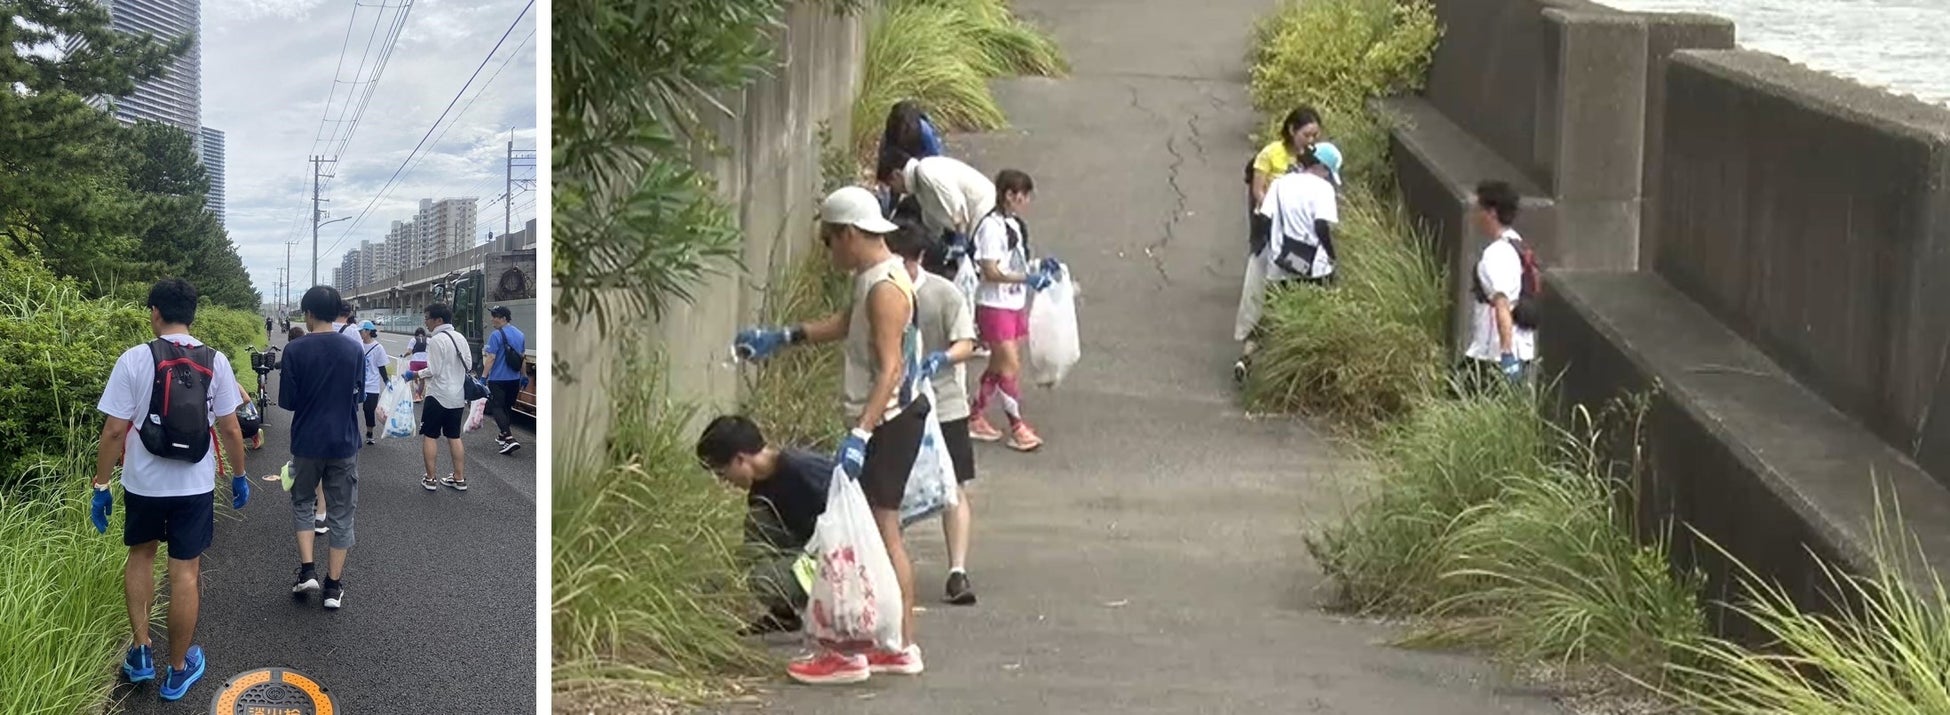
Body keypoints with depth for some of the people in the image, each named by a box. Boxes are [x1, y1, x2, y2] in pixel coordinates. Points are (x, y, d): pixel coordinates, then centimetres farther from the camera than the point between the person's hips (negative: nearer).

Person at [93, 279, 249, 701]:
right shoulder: (215, 362, -5)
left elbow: (114, 431, -11)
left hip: (143, 484, -1)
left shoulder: (134, 360, -12)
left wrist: (101, 487, -2)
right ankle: (178, 669, 17)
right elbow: (230, 429, -1)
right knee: (185, 572, 8)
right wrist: (239, 476, 13)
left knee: (141, 555, 23)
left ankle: (141, 651, 19)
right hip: (195, 486, 1)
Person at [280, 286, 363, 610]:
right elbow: (360, 395, 6)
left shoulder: (295, 350, -12)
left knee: (303, 502, 19)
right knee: (341, 513, 9)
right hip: (344, 443, 1)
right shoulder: (353, 351, -5)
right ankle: (334, 586, 10)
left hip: (307, 443, -1)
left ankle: (307, 570, 7)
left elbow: (287, 401, -8)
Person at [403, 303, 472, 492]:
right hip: (458, 396, 7)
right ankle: (459, 478, 14)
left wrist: (416, 374, -3)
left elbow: (433, 371, -18)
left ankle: (430, 479, 5)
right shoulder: (460, 338, 6)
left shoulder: (436, 340, -16)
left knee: (430, 436, 4)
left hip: (438, 396, -7)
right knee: (454, 437, 14)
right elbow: (468, 366, 9)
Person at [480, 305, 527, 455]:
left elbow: (491, 358, -18)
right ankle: (503, 435, 31)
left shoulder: (496, 335, -14)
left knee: (497, 407, -5)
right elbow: (522, 357, 17)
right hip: (514, 379, 7)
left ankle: (510, 439, -20)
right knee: (508, 407, 19)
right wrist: (523, 376, 26)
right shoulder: (520, 335, 8)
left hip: (498, 379, -7)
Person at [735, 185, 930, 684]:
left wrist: (860, 435, -33)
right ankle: (902, 647, 18)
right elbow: (847, 323, 28)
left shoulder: (884, 289, -20)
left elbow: (890, 371, -27)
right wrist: (782, 338, 27)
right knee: (884, 534, 14)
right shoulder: (876, 278, 11)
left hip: (889, 423, -10)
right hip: (885, 422, 10)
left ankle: (850, 653, -4)